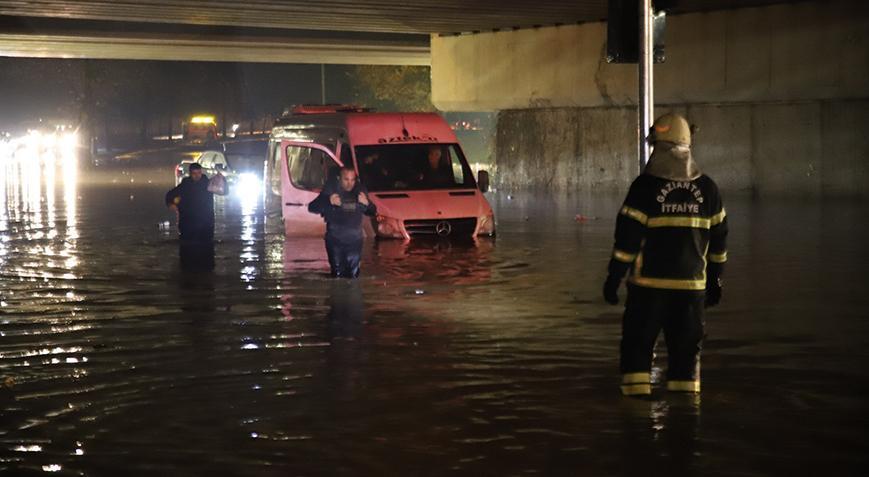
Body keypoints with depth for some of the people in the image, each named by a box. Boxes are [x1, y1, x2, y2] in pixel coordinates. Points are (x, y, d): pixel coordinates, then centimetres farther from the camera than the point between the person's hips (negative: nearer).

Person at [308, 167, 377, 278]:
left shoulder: (360, 190, 4)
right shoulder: (330, 189, -7)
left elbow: (372, 212, 13)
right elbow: (312, 208, -11)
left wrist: (367, 204, -10)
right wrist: (329, 202, -29)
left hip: (355, 240, 3)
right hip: (335, 240, -3)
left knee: (353, 275, 6)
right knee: (337, 274, -4)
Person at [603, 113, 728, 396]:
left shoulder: (646, 185, -8)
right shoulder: (706, 187, 6)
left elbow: (627, 237, -10)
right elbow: (718, 237, 12)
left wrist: (614, 278, -3)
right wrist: (715, 279, 21)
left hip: (649, 282, -3)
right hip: (691, 284, 3)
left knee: (638, 342, 7)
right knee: (686, 347, 10)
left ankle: (637, 394, 2)